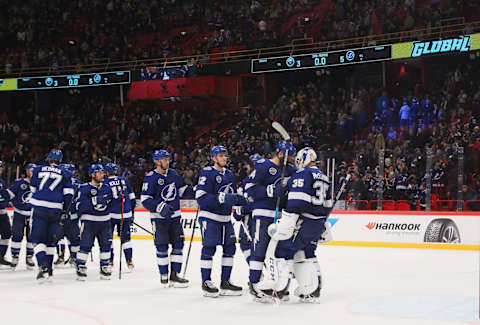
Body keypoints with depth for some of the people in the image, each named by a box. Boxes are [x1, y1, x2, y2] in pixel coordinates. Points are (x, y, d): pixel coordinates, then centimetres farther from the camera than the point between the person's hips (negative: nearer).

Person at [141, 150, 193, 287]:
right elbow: (145, 199, -15)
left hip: (175, 216, 6)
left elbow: (183, 190, 16)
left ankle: (174, 275, 12)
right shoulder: (150, 178, -11)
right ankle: (164, 276, 12)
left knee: (178, 245, 4)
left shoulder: (173, 174, 8)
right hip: (159, 218, -6)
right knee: (162, 247, -1)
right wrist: (160, 207, -27)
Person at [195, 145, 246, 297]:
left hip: (225, 218, 7)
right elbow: (200, 197, -19)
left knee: (230, 248, 6)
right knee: (208, 249, -4)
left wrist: (243, 199, 6)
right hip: (209, 217, -7)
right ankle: (206, 283, 6)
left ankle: (225, 282, 15)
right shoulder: (207, 173, -10)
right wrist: (221, 198, -26)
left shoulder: (229, 175, 15)